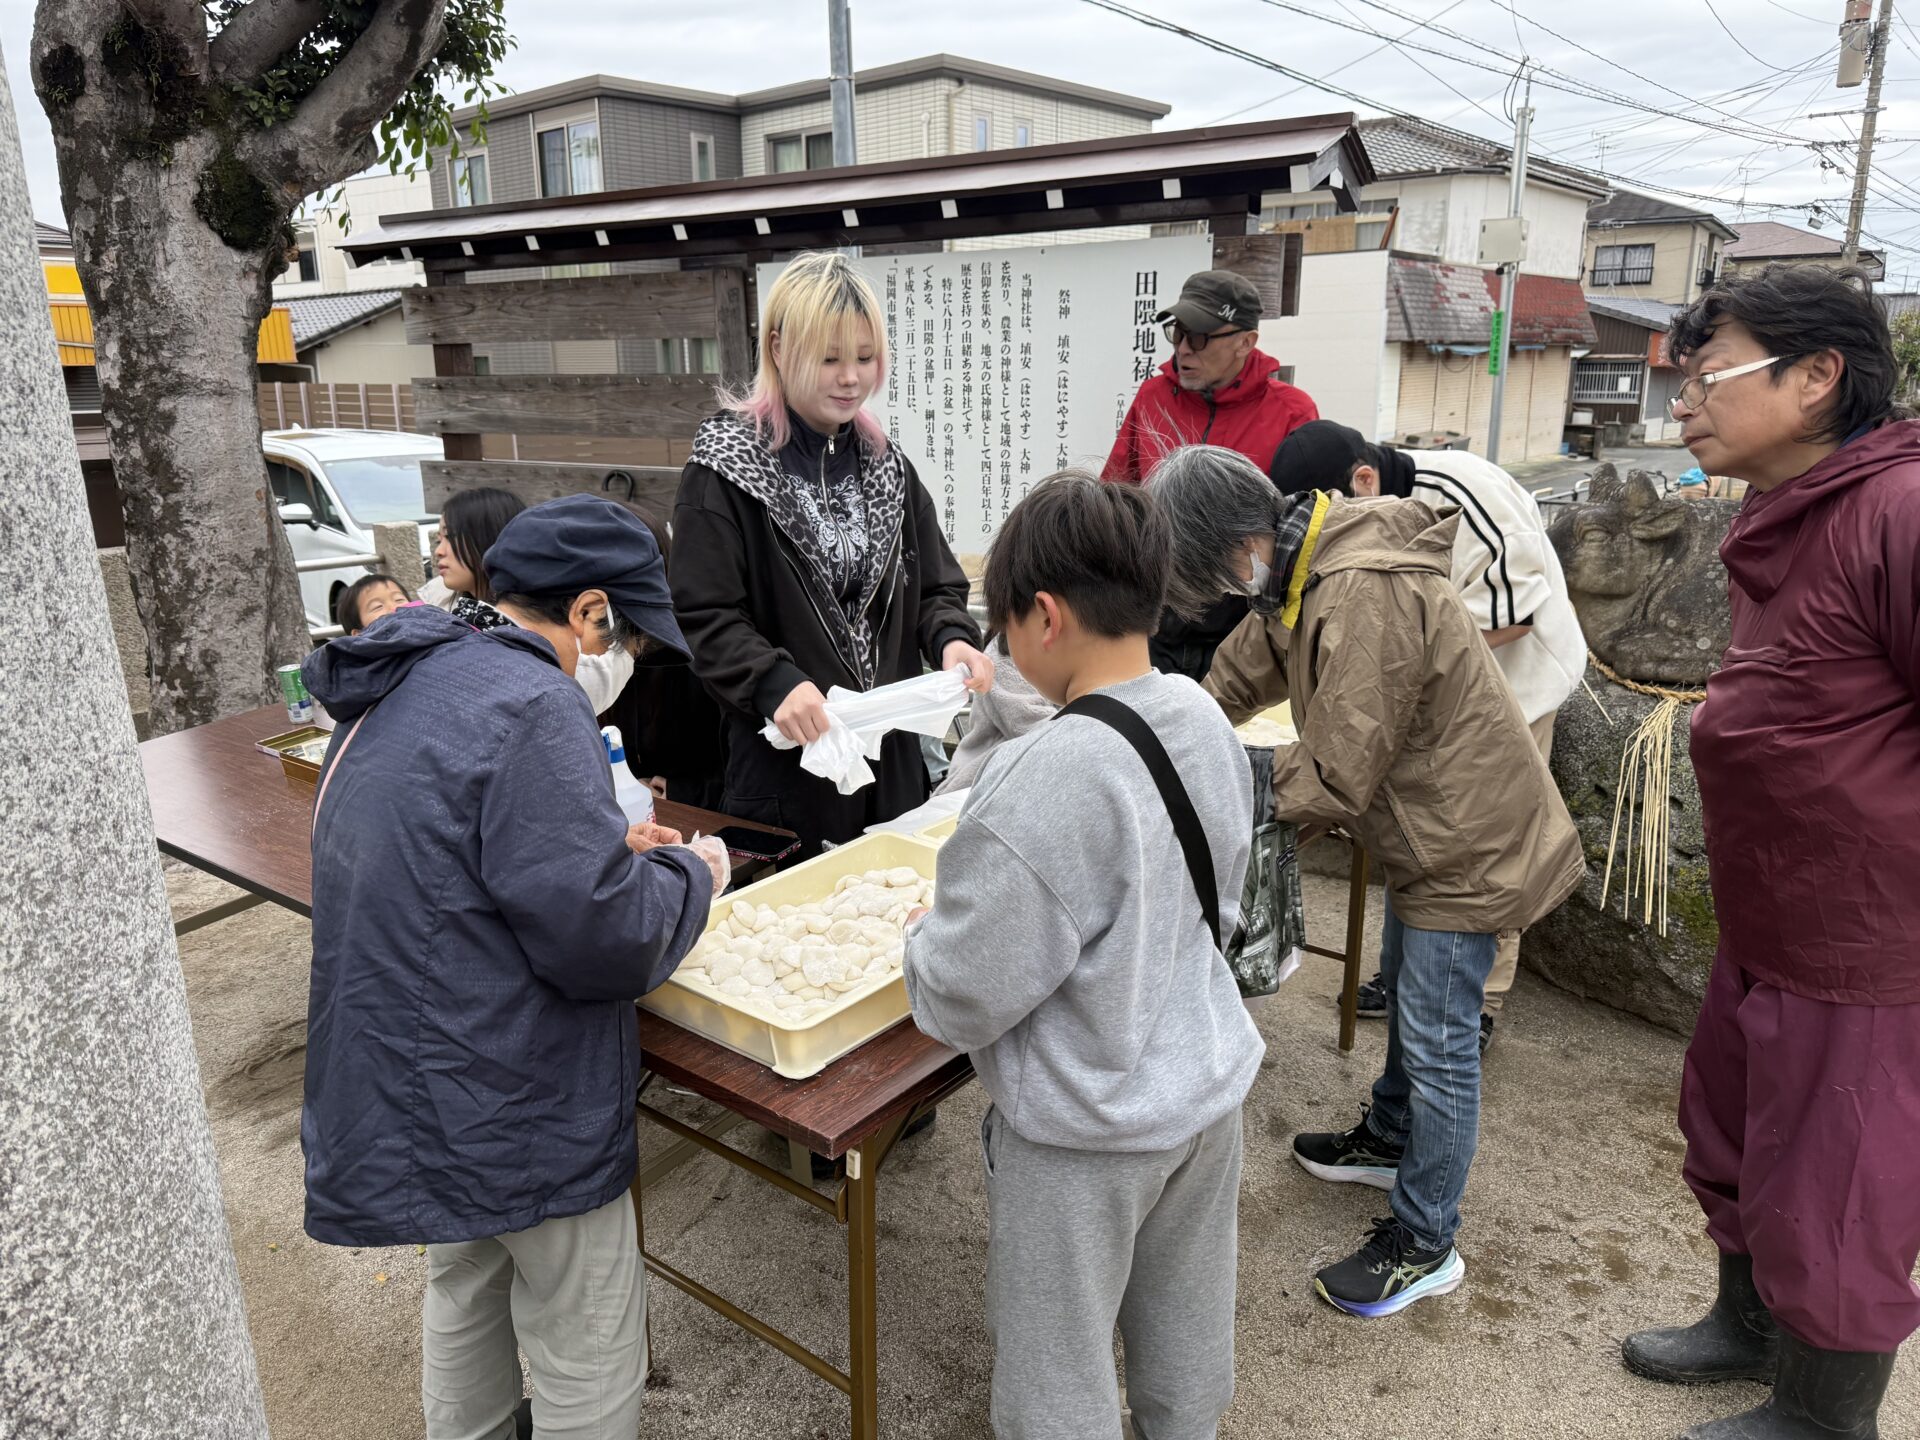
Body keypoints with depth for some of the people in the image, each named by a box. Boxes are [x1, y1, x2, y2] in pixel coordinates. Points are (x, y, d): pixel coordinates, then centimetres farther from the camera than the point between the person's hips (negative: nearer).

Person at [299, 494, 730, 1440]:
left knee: (466, 1285, 31)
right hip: (512, 1110, -9)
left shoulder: (398, 693, 5)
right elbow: (600, 934, -26)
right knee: (589, 1360, 9)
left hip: (401, 1088, 10)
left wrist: (606, 842, 13)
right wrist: (690, 875, -7)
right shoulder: (529, 705, -25)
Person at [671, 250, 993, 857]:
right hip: (785, 760, -5)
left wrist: (952, 639, -10)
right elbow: (704, 618, -12)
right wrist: (773, 682, -29)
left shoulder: (885, 465, 11)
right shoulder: (727, 467, -6)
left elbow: (936, 587, 11)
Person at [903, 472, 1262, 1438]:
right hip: (1208, 1085, 8)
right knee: (1186, 1328, 29)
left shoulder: (1046, 778, -31)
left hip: (1085, 1128, -7)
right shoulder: (1204, 718, -6)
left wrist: (923, 937, -5)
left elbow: (967, 996, -24)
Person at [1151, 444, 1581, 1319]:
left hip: (1467, 845, -10)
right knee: (1404, 995, 27)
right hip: (1427, 829, 10)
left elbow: (1337, 777, -31)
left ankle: (1423, 1245, 18)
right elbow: (1243, 674, 12)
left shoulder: (1367, 597, -34)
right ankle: (1390, 1139, 49)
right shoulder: (1303, 574, -1)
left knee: (1437, 1042, 2)